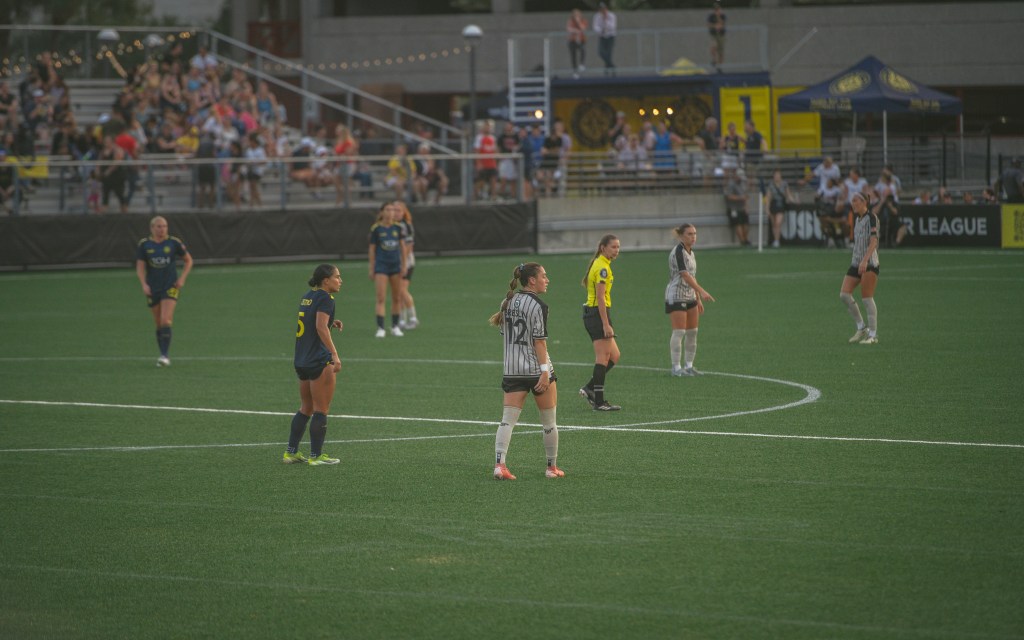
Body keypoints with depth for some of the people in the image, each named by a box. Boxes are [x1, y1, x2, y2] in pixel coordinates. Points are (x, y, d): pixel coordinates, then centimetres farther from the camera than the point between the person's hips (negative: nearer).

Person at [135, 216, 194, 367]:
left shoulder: (174, 242, -3)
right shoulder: (144, 245, -1)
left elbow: (188, 260, 8)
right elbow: (140, 267, -1)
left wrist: (182, 278, -5)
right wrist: (144, 284, -17)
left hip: (171, 286, -2)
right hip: (152, 289, 2)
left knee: (165, 320, -18)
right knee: (159, 324, 7)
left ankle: (165, 355, -20)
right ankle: (163, 355, 19)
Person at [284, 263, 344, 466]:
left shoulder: (307, 297, 13)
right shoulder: (325, 298, -12)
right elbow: (321, 328, -23)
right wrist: (335, 354, -27)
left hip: (302, 361, 9)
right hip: (320, 361, -9)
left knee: (305, 409, 18)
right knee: (321, 410, 0)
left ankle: (291, 452, 19)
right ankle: (316, 455, 3)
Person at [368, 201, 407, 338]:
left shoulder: (398, 228, 1)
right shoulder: (376, 229, -6)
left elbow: (402, 246, 9)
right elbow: (372, 249, 0)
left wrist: (404, 266, 7)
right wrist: (371, 269, 0)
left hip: (395, 265, 3)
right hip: (381, 265, -3)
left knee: (397, 298, 8)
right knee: (380, 298, -10)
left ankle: (395, 326, 21)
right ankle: (380, 328, -11)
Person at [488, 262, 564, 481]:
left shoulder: (507, 302, 9)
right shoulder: (538, 306, -12)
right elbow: (539, 341, -17)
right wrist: (545, 371, -18)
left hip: (512, 371, 6)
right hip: (536, 369, -5)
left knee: (508, 419, -1)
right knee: (549, 421, 10)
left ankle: (499, 464, -17)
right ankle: (552, 467, 19)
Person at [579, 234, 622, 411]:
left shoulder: (599, 264, 15)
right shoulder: (602, 267, -15)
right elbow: (600, 297, -21)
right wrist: (606, 324, -23)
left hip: (591, 312, 10)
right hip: (598, 313, -10)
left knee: (613, 356, 12)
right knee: (604, 357, -8)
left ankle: (589, 388, 12)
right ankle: (599, 401, -7)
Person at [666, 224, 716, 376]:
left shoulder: (690, 252, 13)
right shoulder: (678, 252, -15)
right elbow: (685, 275, -25)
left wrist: (699, 299, 19)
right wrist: (702, 291, -33)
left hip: (690, 297, 9)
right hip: (676, 297, -9)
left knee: (692, 332, 8)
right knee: (679, 332, -8)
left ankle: (689, 366, 14)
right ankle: (676, 368, -5)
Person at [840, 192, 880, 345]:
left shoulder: (871, 218, -10)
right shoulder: (856, 218, 16)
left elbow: (874, 241, -21)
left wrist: (865, 260, -31)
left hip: (870, 263, -8)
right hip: (856, 263, 8)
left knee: (867, 298, -9)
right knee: (844, 295, -3)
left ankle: (873, 335, -2)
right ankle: (861, 328, 7)